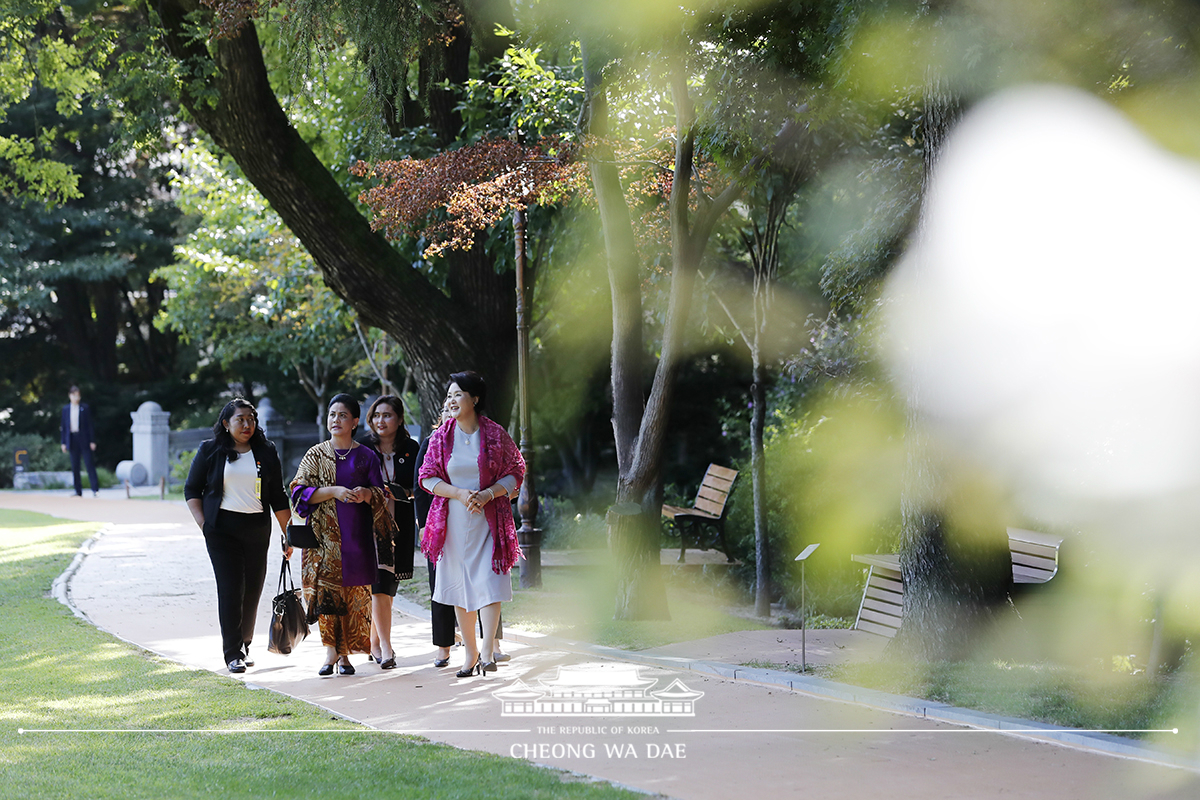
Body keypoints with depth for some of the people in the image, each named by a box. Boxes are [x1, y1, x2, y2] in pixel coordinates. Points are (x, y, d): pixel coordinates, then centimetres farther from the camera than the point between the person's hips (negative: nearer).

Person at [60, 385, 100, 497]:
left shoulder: (85, 408, 1)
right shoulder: (66, 409, 10)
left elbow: (90, 425, 0)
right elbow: (64, 426, 11)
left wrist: (92, 441, -5)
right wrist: (64, 443, 7)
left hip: (84, 440, -3)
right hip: (72, 440, 3)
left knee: (90, 464, -6)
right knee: (74, 467, 4)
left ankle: (95, 489, -6)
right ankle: (78, 491, 8)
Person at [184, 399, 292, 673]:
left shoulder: (266, 453, 9)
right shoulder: (210, 451, 4)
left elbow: (278, 496, 11)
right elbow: (192, 489, 8)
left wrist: (288, 534, 7)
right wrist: (203, 523, -5)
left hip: (257, 529, 3)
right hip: (222, 528, -3)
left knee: (252, 589, 5)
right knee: (230, 588, -11)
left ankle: (244, 644, 23)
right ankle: (233, 653, -11)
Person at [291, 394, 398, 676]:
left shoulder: (365, 456, 8)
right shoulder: (316, 455, 7)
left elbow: (381, 494, 10)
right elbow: (300, 492, -1)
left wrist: (366, 493, -13)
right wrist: (334, 491, -14)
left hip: (357, 535, 0)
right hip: (324, 534, 0)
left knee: (354, 594, -1)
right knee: (326, 587, -10)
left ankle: (345, 653, 5)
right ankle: (330, 651, -8)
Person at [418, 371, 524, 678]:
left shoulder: (495, 434, -2)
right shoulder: (441, 436, 3)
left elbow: (515, 472, 2)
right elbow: (428, 477, 3)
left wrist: (490, 493, -15)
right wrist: (460, 494, -12)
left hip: (487, 520, -2)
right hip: (453, 521, 2)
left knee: (488, 583, -12)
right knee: (459, 586, 5)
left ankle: (488, 652, -15)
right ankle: (470, 653, 15)